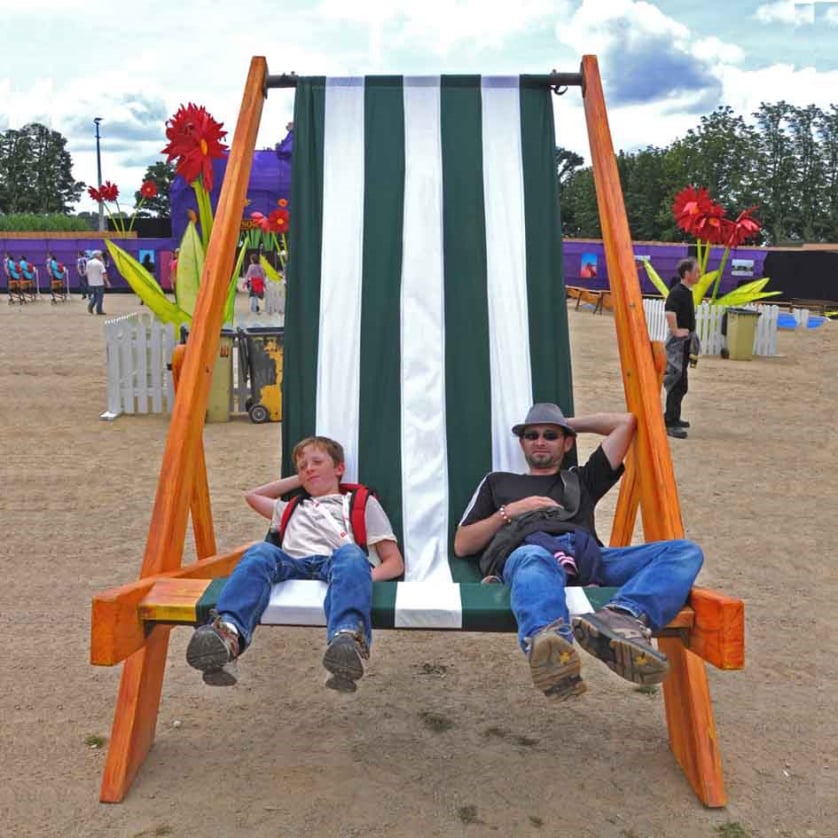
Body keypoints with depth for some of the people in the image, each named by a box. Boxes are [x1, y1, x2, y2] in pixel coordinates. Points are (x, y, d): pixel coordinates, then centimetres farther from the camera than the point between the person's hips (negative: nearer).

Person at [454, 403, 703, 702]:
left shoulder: (582, 481, 41)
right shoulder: (498, 482, 39)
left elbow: (625, 421, 41)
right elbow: (462, 545, 28)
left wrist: (570, 423, 47)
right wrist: (509, 512, 15)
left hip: (587, 552, 3)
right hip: (527, 549, -3)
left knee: (685, 552, -22)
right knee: (535, 560, -43)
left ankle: (622, 617, -52)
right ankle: (548, 639, -74)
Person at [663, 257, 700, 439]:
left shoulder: (687, 292, 13)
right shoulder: (677, 292, -18)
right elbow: (669, 312, -35)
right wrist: (676, 331, -26)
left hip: (686, 342, 10)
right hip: (678, 342, -10)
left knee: (680, 383, 17)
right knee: (677, 383, -8)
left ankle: (672, 417, 28)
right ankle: (670, 423, -5)